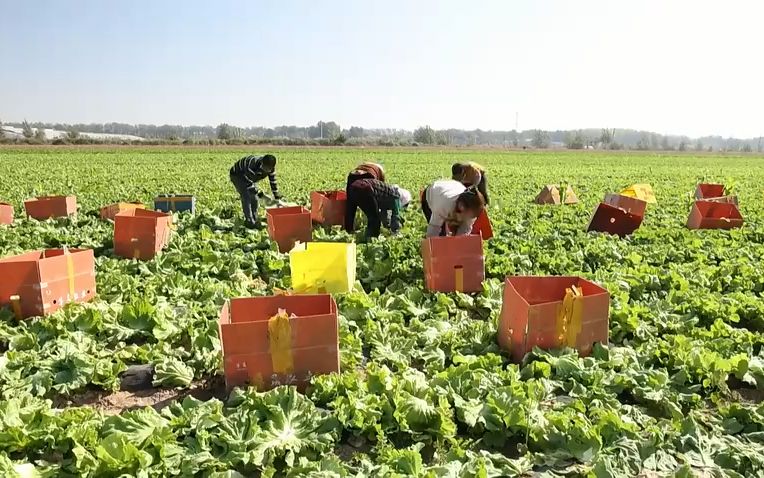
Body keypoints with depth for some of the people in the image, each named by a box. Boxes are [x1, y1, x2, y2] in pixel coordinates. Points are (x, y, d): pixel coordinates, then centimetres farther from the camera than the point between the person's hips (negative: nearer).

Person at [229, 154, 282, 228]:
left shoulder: (270, 168, -21)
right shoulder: (254, 165, -42)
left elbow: (273, 182, -9)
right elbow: (248, 182, -32)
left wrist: (277, 197, -8)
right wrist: (259, 193, -33)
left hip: (250, 176, 7)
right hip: (237, 174, -7)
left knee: (254, 198, 3)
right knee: (246, 197, -19)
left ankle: (255, 220, 14)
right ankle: (250, 222, -17)